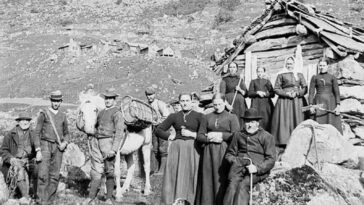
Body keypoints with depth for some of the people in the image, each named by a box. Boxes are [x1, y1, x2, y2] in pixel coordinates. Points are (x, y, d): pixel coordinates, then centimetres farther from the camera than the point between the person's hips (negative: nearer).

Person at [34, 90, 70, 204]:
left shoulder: (62, 116, 11)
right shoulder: (44, 114, 1)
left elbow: (66, 133, 19)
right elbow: (37, 132, -1)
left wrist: (65, 143, -2)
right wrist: (37, 149, -10)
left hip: (58, 147, 3)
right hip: (45, 145, -3)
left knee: (55, 175, 2)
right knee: (43, 173, -13)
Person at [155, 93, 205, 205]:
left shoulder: (199, 116, 6)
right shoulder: (174, 116, 12)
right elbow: (158, 130, 15)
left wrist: (191, 134, -8)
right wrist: (170, 137, 3)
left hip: (192, 150, -2)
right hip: (176, 149, 2)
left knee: (189, 177, -6)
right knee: (174, 176, -5)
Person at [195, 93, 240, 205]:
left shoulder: (232, 117, 5)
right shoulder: (207, 117, 12)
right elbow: (199, 136, 9)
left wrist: (220, 135, -9)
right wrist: (210, 139, -9)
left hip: (224, 152, -2)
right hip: (209, 151, 3)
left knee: (222, 179, -5)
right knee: (208, 179, 1)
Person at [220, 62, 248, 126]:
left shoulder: (240, 80, 16)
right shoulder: (225, 80, 7)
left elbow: (246, 94, 13)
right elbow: (222, 94, -4)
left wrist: (240, 90, -7)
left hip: (239, 104, 3)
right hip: (229, 103, -3)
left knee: (239, 122, -5)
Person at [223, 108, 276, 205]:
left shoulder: (267, 136, 10)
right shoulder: (238, 135, 20)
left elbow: (271, 160, 4)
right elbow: (229, 153, 26)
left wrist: (257, 168, -12)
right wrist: (234, 161, 3)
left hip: (259, 170, -2)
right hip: (240, 166, 2)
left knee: (243, 185, -30)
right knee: (233, 183, -28)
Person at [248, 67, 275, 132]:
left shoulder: (267, 81, 14)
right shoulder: (253, 82, 14)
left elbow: (272, 94, 8)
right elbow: (249, 93, 5)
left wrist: (265, 94, -10)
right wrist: (257, 92, -10)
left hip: (266, 103, 1)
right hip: (256, 104, -1)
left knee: (266, 120, -8)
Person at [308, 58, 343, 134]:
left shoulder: (332, 77, 8)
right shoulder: (314, 78, 8)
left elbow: (337, 92, 2)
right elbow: (311, 92, 2)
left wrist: (338, 106, -9)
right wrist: (311, 105, -10)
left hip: (331, 102, 0)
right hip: (319, 103, 0)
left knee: (333, 125, -5)